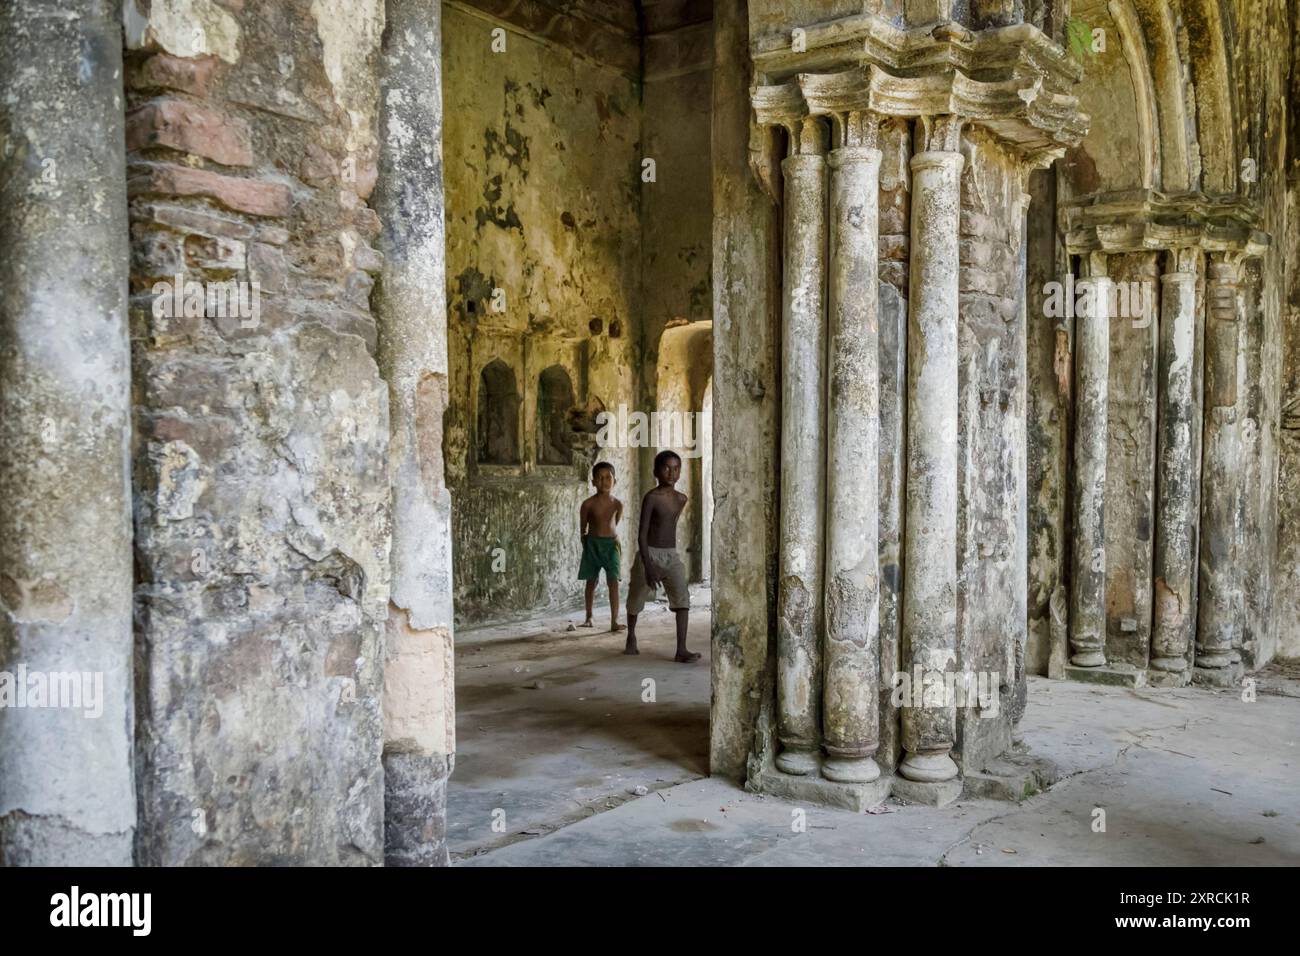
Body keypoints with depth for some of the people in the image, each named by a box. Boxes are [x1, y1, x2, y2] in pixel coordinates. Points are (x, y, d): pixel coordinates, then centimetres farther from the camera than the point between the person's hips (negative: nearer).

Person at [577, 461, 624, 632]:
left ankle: (614, 621, -11)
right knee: (591, 582, 10)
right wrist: (586, 545, 6)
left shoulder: (617, 504, -1)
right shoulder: (588, 504, -7)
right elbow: (583, 528, 4)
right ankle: (589, 617, 26)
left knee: (613, 582, -10)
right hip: (592, 544, 0)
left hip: (611, 543, 0)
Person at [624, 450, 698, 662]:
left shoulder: (681, 499, 4)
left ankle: (681, 650, -18)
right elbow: (642, 534, -19)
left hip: (672, 556, 4)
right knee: (636, 599, 12)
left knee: (683, 597, -16)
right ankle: (631, 637, 39)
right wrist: (648, 566, -27)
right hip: (649, 554, -4)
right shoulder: (651, 497, -14)